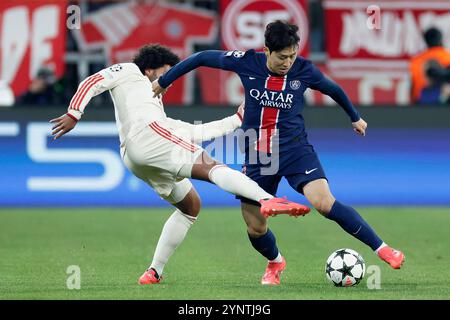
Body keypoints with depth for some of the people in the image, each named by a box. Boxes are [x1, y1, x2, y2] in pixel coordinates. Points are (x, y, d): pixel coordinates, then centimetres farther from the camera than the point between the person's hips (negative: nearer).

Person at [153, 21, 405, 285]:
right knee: (256, 229, 6)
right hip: (256, 155, 2)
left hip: (296, 150, -2)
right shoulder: (247, 63, -9)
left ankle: (382, 249, -19)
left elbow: (333, 89, 12)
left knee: (325, 203, -25)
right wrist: (164, 81, 12)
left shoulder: (304, 70, -8)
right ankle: (275, 263, 40)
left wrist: (355, 117, 28)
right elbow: (203, 58, 5)